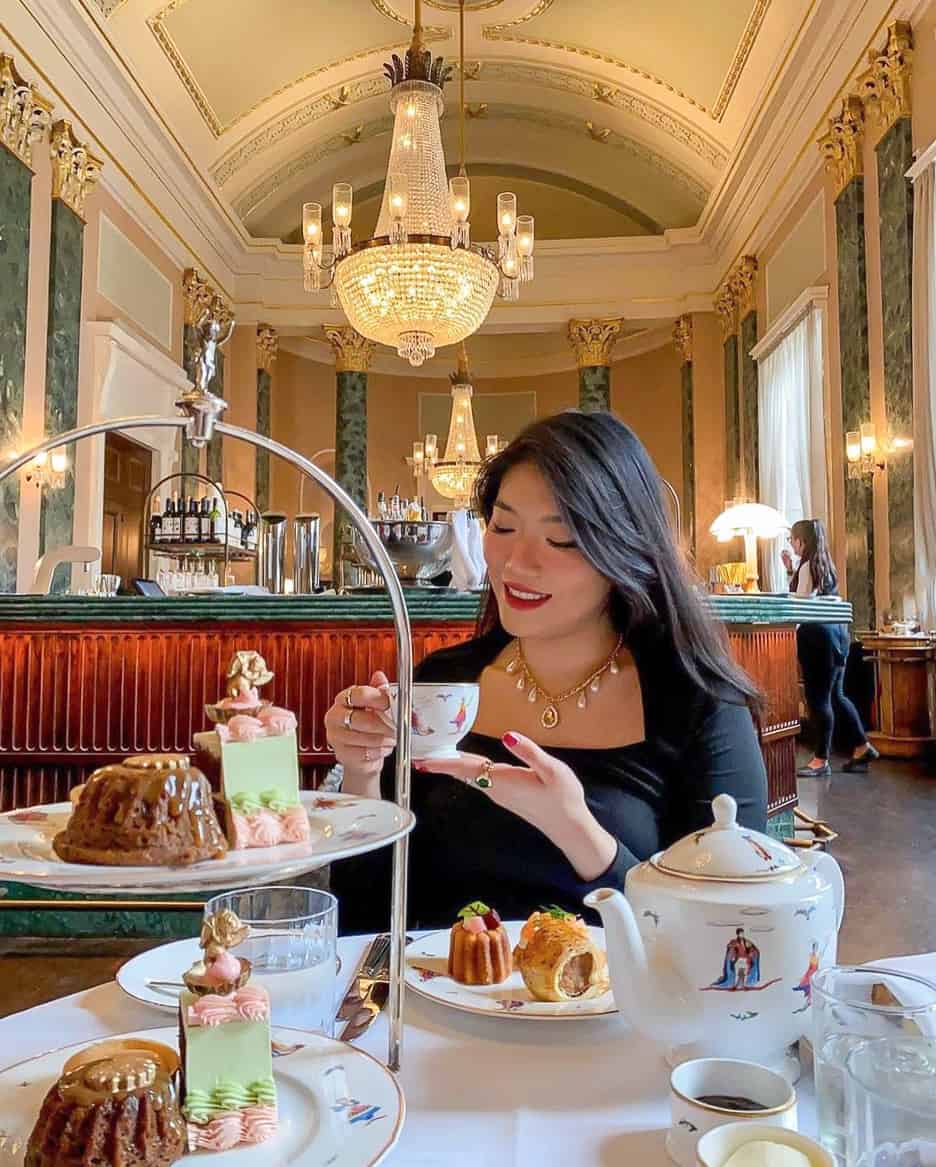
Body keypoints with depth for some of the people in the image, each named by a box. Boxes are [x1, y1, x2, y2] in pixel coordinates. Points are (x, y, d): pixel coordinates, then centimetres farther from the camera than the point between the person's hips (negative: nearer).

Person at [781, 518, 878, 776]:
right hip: (835, 632, 10)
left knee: (818, 699, -3)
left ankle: (821, 760, 3)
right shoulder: (823, 564, 14)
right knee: (835, 695, 15)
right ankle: (862, 748, 20)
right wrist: (790, 570, 20)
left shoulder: (807, 566, -12)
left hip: (817, 635, -10)